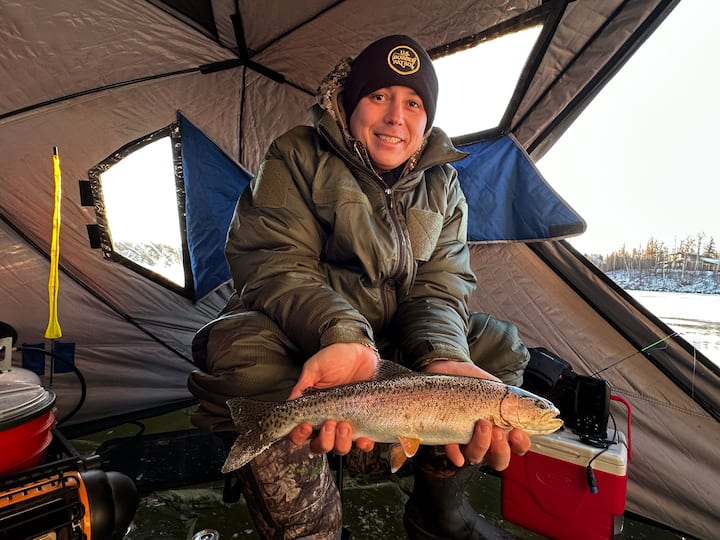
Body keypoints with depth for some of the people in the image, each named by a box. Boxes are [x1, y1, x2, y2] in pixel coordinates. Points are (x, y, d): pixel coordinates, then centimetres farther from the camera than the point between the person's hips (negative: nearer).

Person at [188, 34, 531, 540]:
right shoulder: (298, 156, -8)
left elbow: (439, 286, -6)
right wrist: (342, 337, -39)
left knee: (502, 344, -3)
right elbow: (276, 267, -19)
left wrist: (443, 358, -29)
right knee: (243, 350, -35)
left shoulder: (442, 184, 4)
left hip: (397, 345, 5)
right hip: (301, 340, -4)